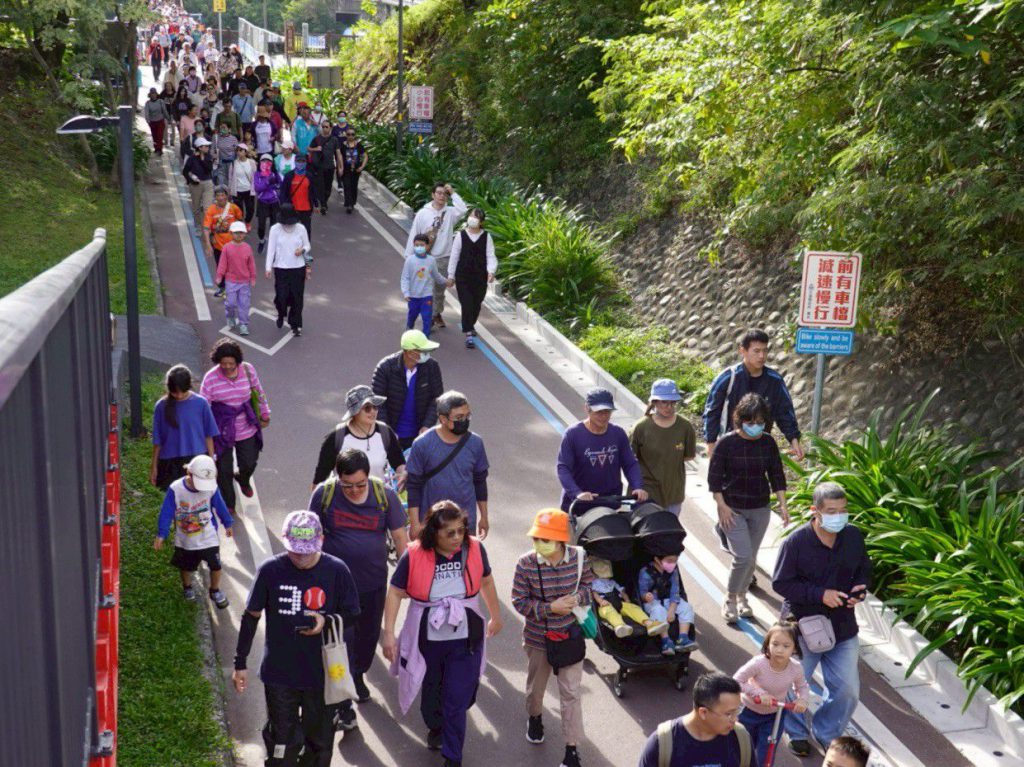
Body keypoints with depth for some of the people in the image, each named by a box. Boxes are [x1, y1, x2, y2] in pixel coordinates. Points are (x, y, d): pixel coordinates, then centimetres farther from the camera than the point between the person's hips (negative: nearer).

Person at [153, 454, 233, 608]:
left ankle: (215, 591, 28)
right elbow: (166, 513, -15)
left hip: (208, 537, 0)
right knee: (186, 567, 19)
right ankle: (187, 588, 48)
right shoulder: (175, 489, -23)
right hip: (185, 540, 0)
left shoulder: (212, 488, -17)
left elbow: (219, 506, 0)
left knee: (215, 565, 1)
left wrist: (227, 523, 13)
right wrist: (161, 534, -14)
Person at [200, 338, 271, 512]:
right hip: (222, 431, -2)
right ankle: (228, 504, 29)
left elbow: (259, 393, 6)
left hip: (246, 428, 2)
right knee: (224, 469, 8)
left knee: (249, 463, 14)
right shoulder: (210, 378, -16)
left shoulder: (248, 370, -10)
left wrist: (265, 415, 14)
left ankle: (243, 479, 52)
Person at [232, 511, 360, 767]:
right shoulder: (271, 570, -12)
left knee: (320, 742, 16)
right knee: (282, 745, 7)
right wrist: (240, 663, 4)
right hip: (279, 675, 0)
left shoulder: (337, 571, -12)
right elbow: (251, 616, 1)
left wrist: (327, 621, -21)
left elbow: (351, 614, 0)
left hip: (322, 675, 1)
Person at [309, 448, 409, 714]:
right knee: (341, 639, -1)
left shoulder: (385, 495, -11)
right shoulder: (324, 493, -13)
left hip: (374, 582, 2)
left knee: (368, 633, 20)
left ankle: (358, 675, 47)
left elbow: (400, 537, -3)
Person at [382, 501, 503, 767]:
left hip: (465, 640, 0)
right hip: (427, 639, 0)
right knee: (431, 691, 24)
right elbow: (395, 593, -9)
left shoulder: (475, 549, -13)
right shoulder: (414, 555, -19)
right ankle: (435, 728, 54)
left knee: (457, 701, 0)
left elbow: (486, 581, 6)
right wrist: (388, 633, -10)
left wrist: (496, 616, 16)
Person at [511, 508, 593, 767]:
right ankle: (534, 717, 56)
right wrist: (550, 607, -25)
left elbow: (590, 584, 1)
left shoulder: (579, 557, -16)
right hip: (538, 637, 0)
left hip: (570, 636, 0)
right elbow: (519, 601, -15)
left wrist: (578, 596, -21)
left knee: (571, 692, 3)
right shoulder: (526, 564, -21)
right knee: (536, 685, 23)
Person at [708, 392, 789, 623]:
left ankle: (741, 597, 33)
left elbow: (777, 475, 7)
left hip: (760, 509, 4)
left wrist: (782, 504, 2)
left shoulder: (768, 443, -2)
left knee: (751, 558, 11)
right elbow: (714, 477, -9)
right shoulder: (727, 443, -13)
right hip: (733, 509, -4)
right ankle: (730, 599, 8)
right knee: (742, 557, -13)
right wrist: (722, 506, -12)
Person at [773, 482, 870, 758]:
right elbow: (781, 583, -16)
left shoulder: (854, 537, -6)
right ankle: (797, 733, 39)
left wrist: (860, 591, -11)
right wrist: (821, 594, -23)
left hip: (843, 628, 3)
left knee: (847, 689, 6)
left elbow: (864, 569, 10)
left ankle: (827, 732, 32)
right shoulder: (795, 542, -19)